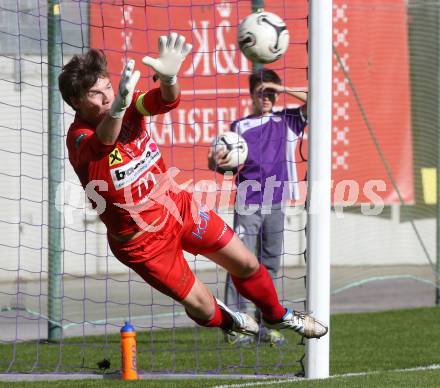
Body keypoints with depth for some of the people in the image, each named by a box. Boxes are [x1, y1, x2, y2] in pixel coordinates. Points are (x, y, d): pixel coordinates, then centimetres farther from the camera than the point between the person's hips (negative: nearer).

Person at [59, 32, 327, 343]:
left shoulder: (130, 103, -11)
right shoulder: (79, 139, -28)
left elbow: (165, 101, -30)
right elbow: (102, 143, -52)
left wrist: (169, 78, -55)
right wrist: (118, 108, -74)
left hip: (179, 207, 5)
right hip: (141, 238, -5)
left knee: (246, 265, 13)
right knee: (202, 307, 3)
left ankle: (277, 316, 43)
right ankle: (228, 321, 40)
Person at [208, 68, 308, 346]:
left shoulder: (286, 121, 9)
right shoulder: (240, 127, 6)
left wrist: (283, 89, -7)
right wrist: (218, 164, -14)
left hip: (275, 205, 2)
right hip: (247, 205, -2)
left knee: (270, 264, 5)